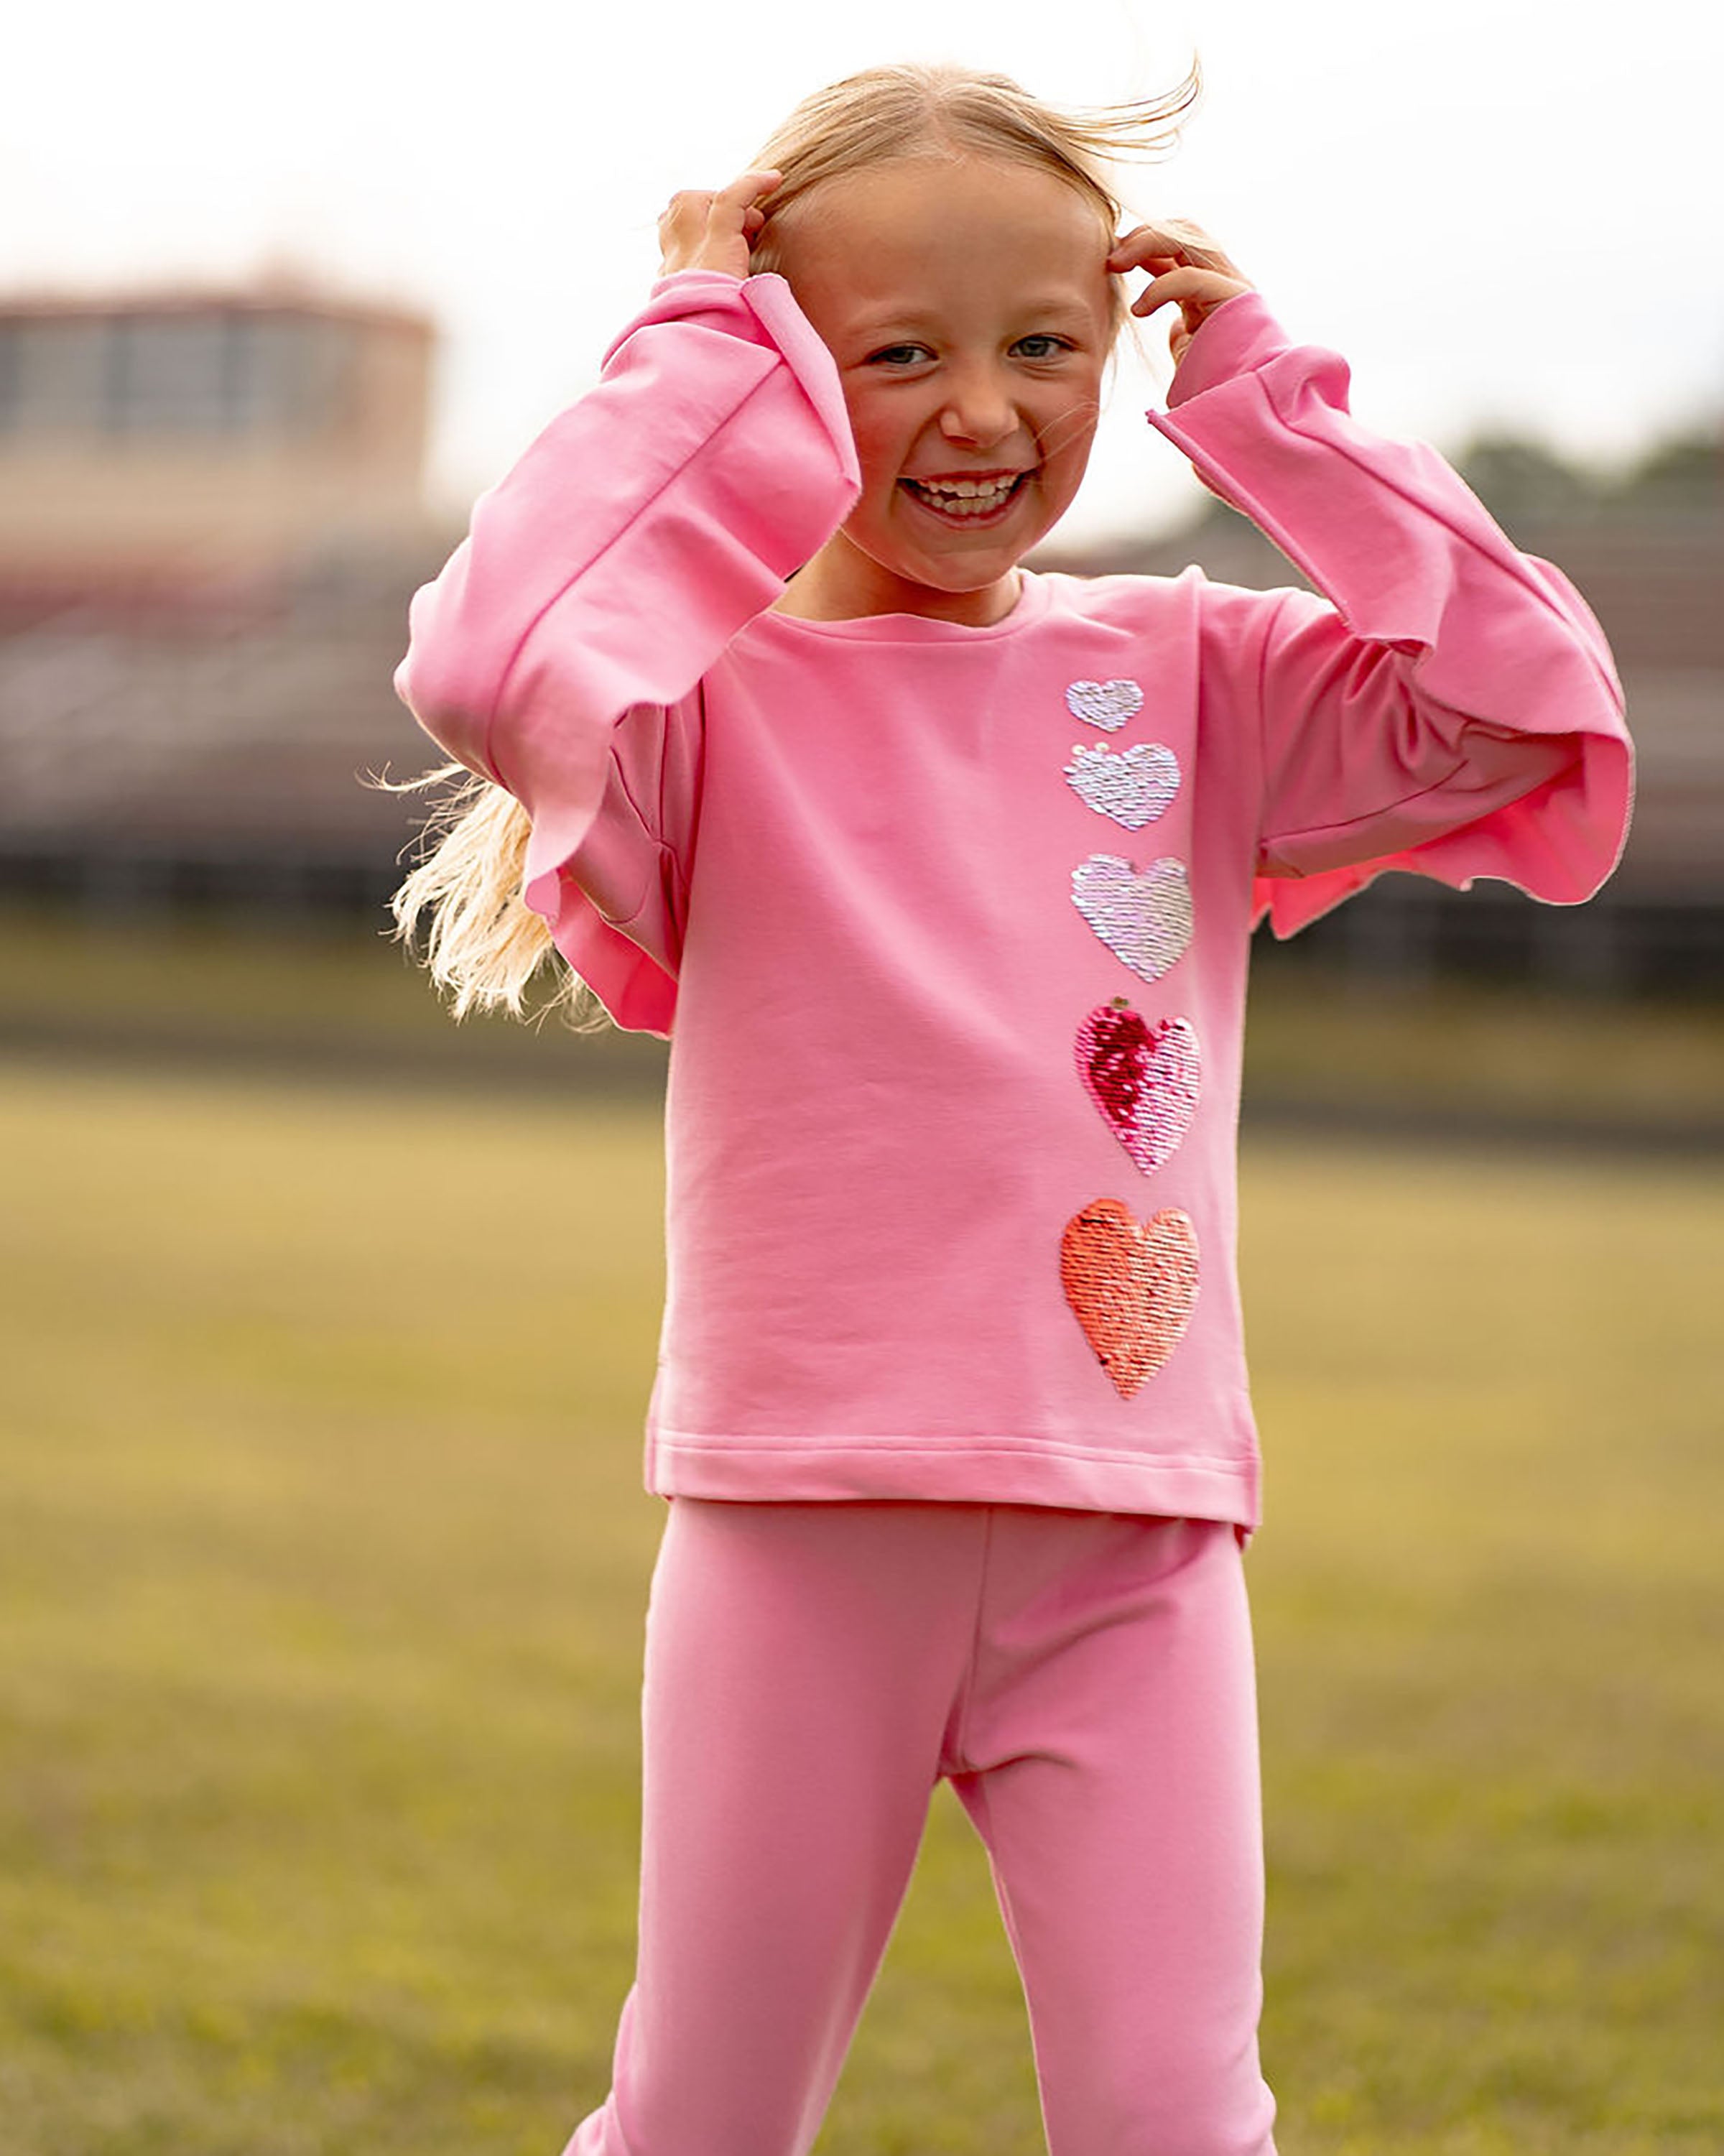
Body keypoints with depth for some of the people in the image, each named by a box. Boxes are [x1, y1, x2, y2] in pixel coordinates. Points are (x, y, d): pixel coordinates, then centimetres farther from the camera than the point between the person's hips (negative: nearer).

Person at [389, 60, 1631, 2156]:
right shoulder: (718, 690, -3)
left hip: (1128, 1533, 2)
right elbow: (489, 668, -24)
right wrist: (698, 357, -12)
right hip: (802, 1515, -2)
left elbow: (1521, 696, -4)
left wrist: (1260, 397, 0)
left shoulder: (1193, 679, 7)